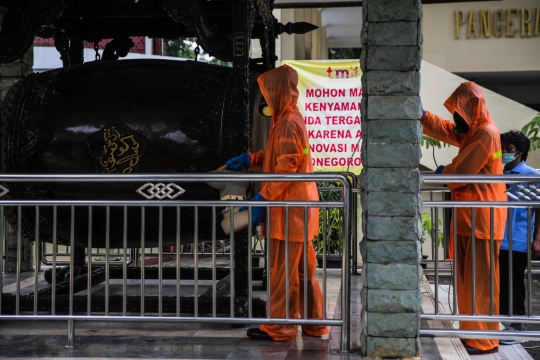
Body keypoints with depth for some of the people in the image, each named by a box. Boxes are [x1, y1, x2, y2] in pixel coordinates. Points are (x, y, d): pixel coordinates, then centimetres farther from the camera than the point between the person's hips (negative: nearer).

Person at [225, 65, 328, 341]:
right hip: (297, 205, 10)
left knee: (283, 271, -2)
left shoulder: (288, 122, -16)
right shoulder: (288, 118, 15)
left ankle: (280, 329, 7)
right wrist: (250, 159, 9)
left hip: (290, 207, -10)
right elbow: (275, 155, 22)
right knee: (304, 269, 14)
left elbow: (286, 167, -21)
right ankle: (315, 325, 22)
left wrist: (263, 197, -19)